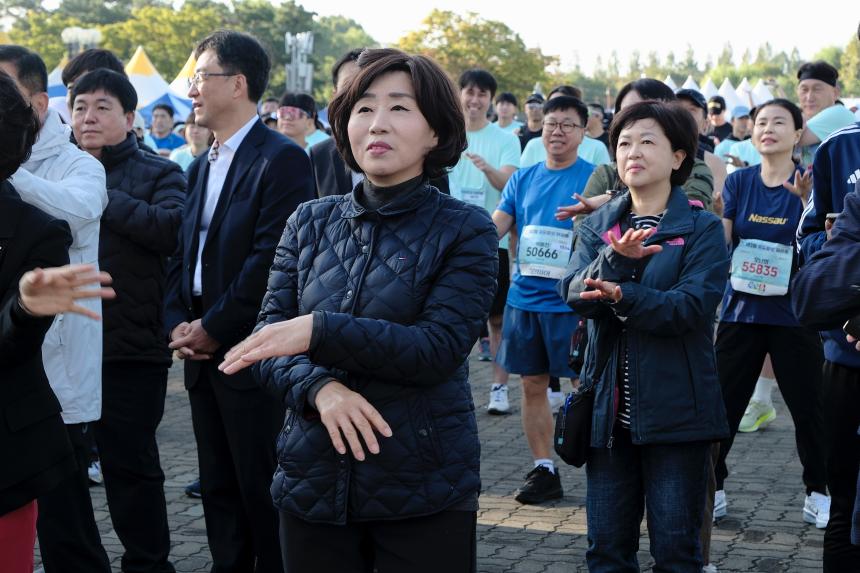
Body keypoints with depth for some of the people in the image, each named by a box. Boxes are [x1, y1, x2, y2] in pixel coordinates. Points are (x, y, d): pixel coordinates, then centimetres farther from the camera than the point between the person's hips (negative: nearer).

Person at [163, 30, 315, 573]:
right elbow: (181, 253, 16)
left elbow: (271, 258, -19)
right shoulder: (201, 165, 15)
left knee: (261, 488, 0)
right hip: (203, 352, 8)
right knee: (219, 487, 14)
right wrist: (178, 323, 0)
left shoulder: (282, 158, -12)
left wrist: (211, 328, -14)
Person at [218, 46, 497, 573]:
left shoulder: (466, 230, -4)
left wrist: (319, 331, -23)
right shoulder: (311, 222, 6)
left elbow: (439, 348, -16)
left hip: (424, 492, -3)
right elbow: (268, 338, 1)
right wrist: (320, 388, -19)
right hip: (313, 483, 3)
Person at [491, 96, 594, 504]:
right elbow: (492, 229, 7)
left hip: (570, 302, -5)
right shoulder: (523, 179, 10)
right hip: (524, 298, 5)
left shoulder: (594, 179, -4)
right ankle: (543, 471, 20)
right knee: (532, 385, 10)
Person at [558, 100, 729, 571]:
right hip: (610, 409, 4)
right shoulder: (597, 227, 10)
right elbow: (574, 292, -7)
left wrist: (623, 296, -28)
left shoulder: (702, 228, -2)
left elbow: (694, 304, -16)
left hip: (676, 408, -3)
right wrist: (614, 259, -25)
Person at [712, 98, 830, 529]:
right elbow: (719, 242, -2)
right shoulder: (738, 182, 4)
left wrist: (807, 200, -28)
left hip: (794, 313, -2)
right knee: (723, 402, 2)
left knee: (807, 406, 4)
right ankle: (712, 488, 15)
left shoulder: (808, 184, -3)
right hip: (742, 310, 2)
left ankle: (818, 494, 20)